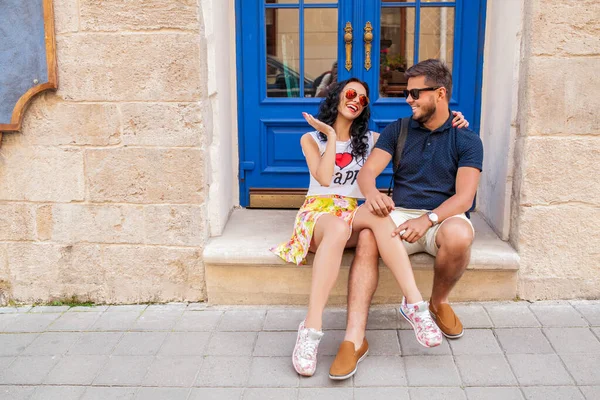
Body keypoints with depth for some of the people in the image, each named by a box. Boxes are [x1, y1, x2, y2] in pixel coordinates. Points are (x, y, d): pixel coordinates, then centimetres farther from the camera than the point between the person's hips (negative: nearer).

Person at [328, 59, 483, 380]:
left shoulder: (466, 140, 4)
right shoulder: (397, 130, 12)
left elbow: (464, 197, -8)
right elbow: (367, 172, 0)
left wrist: (428, 219, -27)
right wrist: (372, 192, -26)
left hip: (444, 217, -1)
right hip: (400, 214, 2)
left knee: (459, 235, -37)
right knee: (367, 238, -31)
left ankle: (439, 302, -5)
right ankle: (354, 338, -36)